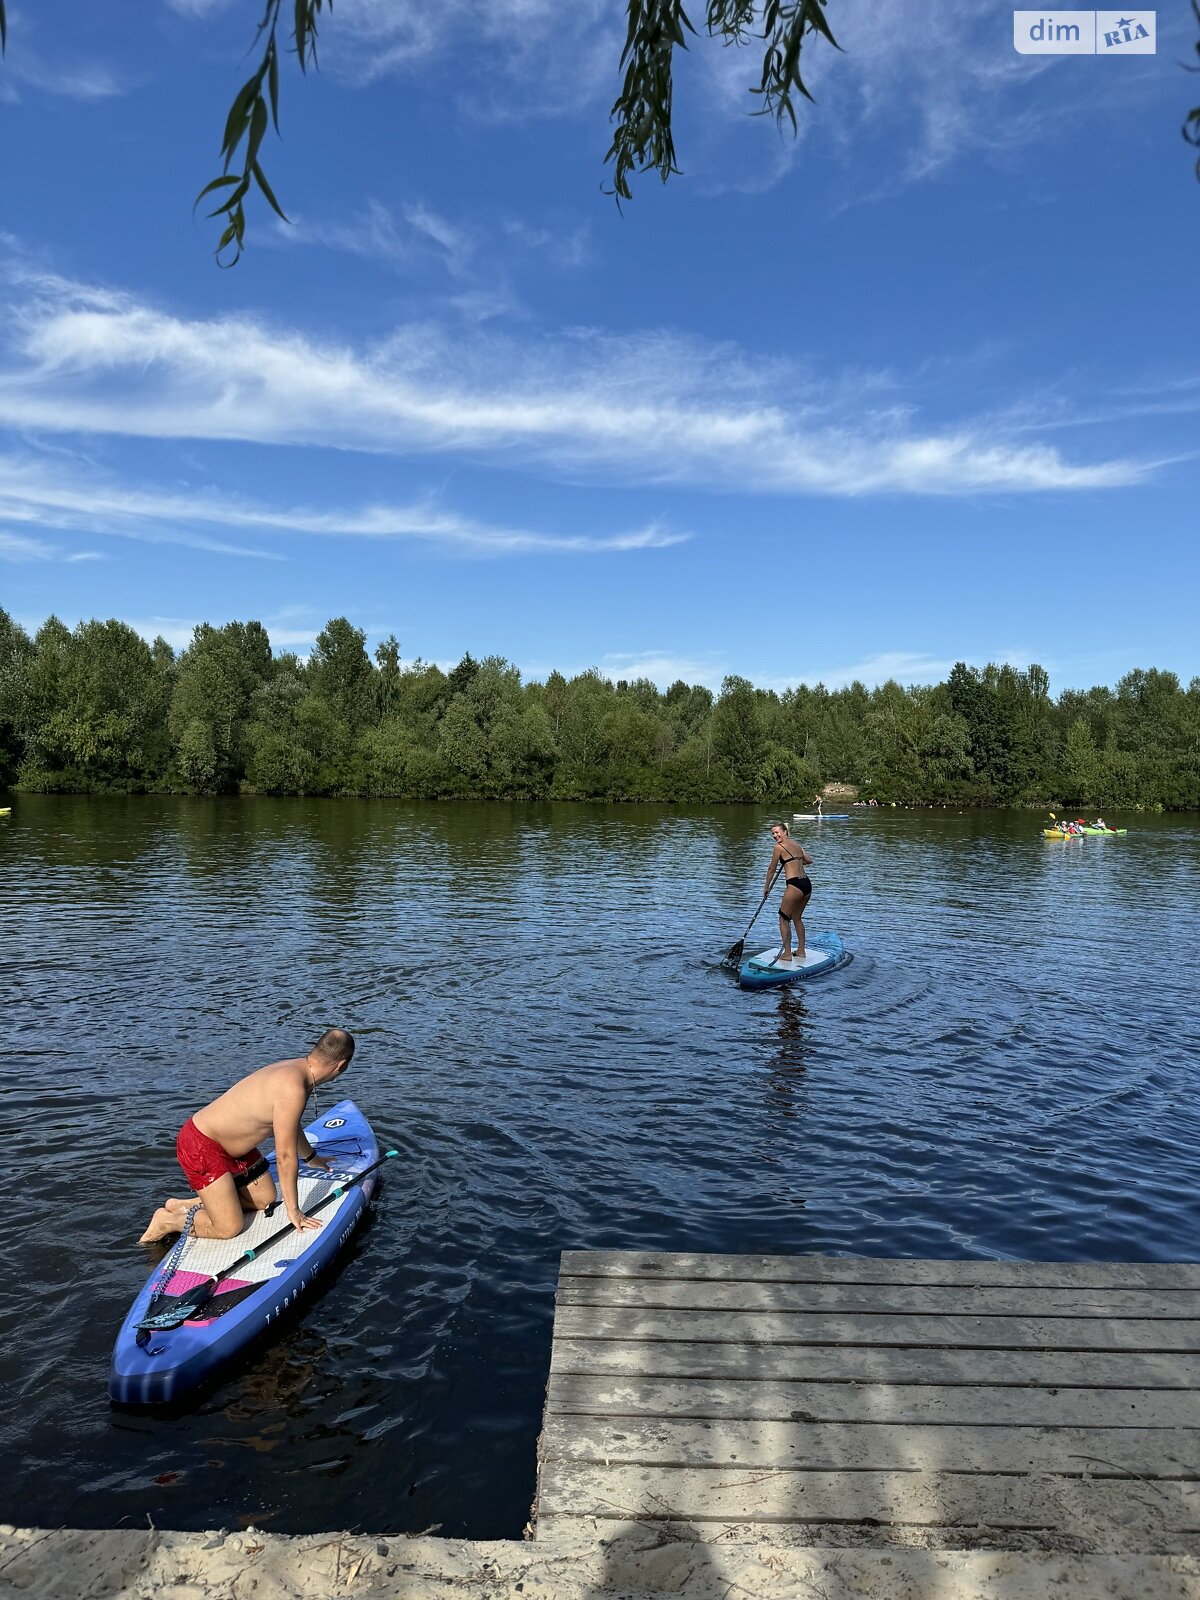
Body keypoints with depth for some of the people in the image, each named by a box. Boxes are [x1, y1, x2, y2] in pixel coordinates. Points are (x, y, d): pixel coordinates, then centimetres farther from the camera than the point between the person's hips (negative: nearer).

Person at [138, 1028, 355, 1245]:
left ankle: (186, 1205, 21)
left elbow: (290, 1125, 22)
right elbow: (285, 1156, -24)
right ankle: (168, 1221, 9)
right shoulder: (292, 1089, -30)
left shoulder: (296, 1069, 1)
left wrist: (311, 1158, 38)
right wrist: (293, 1211, -14)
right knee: (230, 1228, -12)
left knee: (265, 1199, 14)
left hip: (233, 1145, 10)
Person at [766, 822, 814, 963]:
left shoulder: (779, 847, -5)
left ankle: (787, 954, 4)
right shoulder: (796, 844, 15)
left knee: (784, 919, 4)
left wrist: (766, 888, 12)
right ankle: (801, 951, 25)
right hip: (807, 884, 8)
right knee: (797, 918, 21)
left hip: (794, 885, -8)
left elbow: (772, 869, 2)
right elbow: (809, 860, 17)